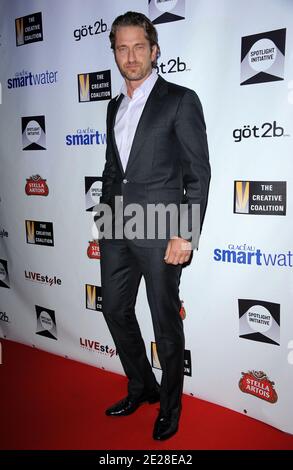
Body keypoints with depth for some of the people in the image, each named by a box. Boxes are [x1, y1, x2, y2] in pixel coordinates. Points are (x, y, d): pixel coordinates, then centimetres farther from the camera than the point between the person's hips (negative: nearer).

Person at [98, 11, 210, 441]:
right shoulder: (115, 106, 16)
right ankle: (142, 387, 38)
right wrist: (105, 222, 17)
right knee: (116, 311, 15)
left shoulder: (180, 100, -4)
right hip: (117, 230, 7)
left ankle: (171, 404, 30)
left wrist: (185, 234, -16)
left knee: (166, 323, 6)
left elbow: (199, 172, -9)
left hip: (160, 231, -7)